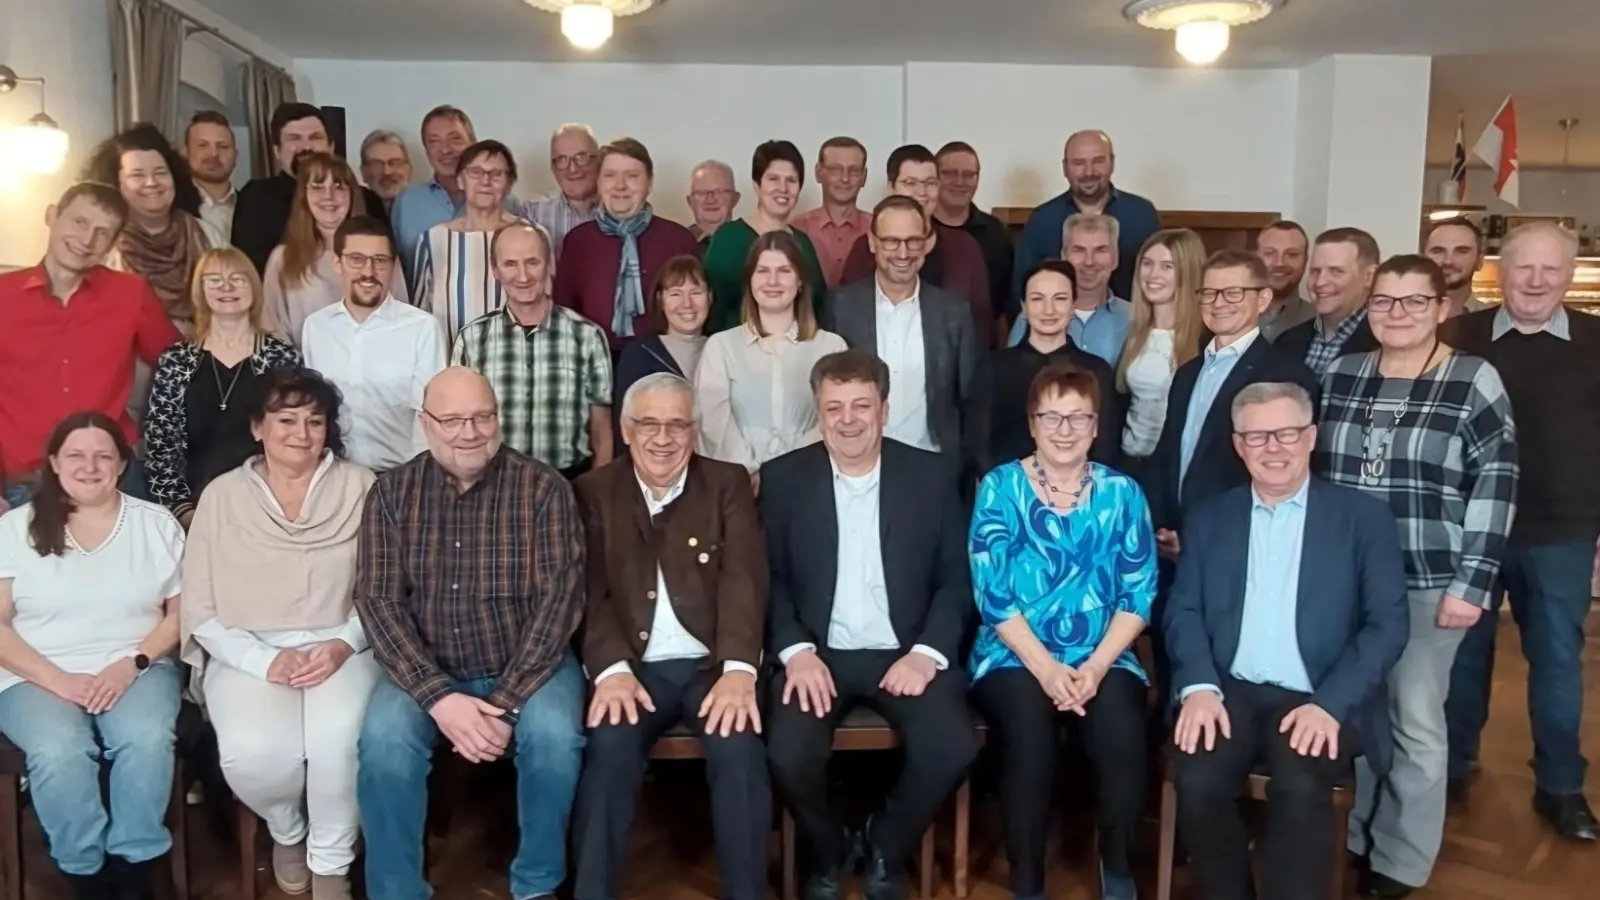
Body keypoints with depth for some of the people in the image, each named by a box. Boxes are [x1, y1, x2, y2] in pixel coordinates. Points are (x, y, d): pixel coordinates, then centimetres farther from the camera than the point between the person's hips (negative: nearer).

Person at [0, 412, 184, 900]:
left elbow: (181, 611, 5)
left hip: (136, 669, 1)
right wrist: (58, 681, -13)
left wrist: (133, 662, -11)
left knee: (147, 739, -31)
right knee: (58, 751, -32)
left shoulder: (157, 524, 7)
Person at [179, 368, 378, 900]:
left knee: (338, 739, -31)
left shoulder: (359, 488, 2)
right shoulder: (222, 496, 3)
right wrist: (265, 661, -13)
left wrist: (343, 645, -16)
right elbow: (201, 610, 1)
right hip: (247, 653, 1)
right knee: (253, 754, -28)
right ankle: (287, 831, 11)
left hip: (340, 648, 0)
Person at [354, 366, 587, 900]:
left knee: (554, 734, -29)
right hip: (427, 671, 2)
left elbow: (560, 596, -12)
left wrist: (506, 702, -20)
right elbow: (378, 601, -7)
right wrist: (438, 696, -20)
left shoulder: (543, 488, -6)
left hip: (526, 667, -1)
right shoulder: (391, 493, -1)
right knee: (383, 740, -27)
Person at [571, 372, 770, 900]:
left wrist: (738, 670, -22)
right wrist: (612, 670, -20)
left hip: (711, 664, 0)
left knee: (738, 747, -27)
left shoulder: (728, 484, 7)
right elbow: (590, 591, -2)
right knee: (609, 747, -28)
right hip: (634, 667, 0)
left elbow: (744, 579, -6)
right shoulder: (594, 492, 8)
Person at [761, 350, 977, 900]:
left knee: (951, 749, -24)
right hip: (817, 653, 0)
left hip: (904, 653, 1)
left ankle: (885, 848, 9)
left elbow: (956, 578, 4)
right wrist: (795, 651, -14)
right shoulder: (783, 478, 3)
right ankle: (828, 853, 10)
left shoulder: (929, 474, 4)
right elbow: (768, 578, 2)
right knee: (788, 755, -26)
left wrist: (927, 651, -11)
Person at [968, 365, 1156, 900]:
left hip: (1104, 659, 2)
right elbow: (991, 591, -6)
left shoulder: (1122, 492, 7)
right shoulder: (1000, 487, 1)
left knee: (1122, 737, -28)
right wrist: (1045, 667, -15)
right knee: (1029, 739, -30)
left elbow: (1139, 593, 2)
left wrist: (1096, 666, -12)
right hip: (1015, 656, -1)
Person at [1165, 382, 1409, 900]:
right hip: (1229, 692, 2)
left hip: (1319, 701, -2)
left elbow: (1387, 623, -2)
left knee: (1300, 789, -32)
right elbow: (1183, 610, 7)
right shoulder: (1209, 519, 13)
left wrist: (1329, 704, -16)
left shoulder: (1363, 517, 6)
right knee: (1198, 781, -26)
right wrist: (1200, 687, -13)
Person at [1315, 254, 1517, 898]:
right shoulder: (1338, 376, 6)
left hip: (1428, 583, -3)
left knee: (1415, 721, 6)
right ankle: (1355, 838, 27)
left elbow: (1495, 489, -7)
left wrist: (1472, 584, -12)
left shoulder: (1475, 382, -5)